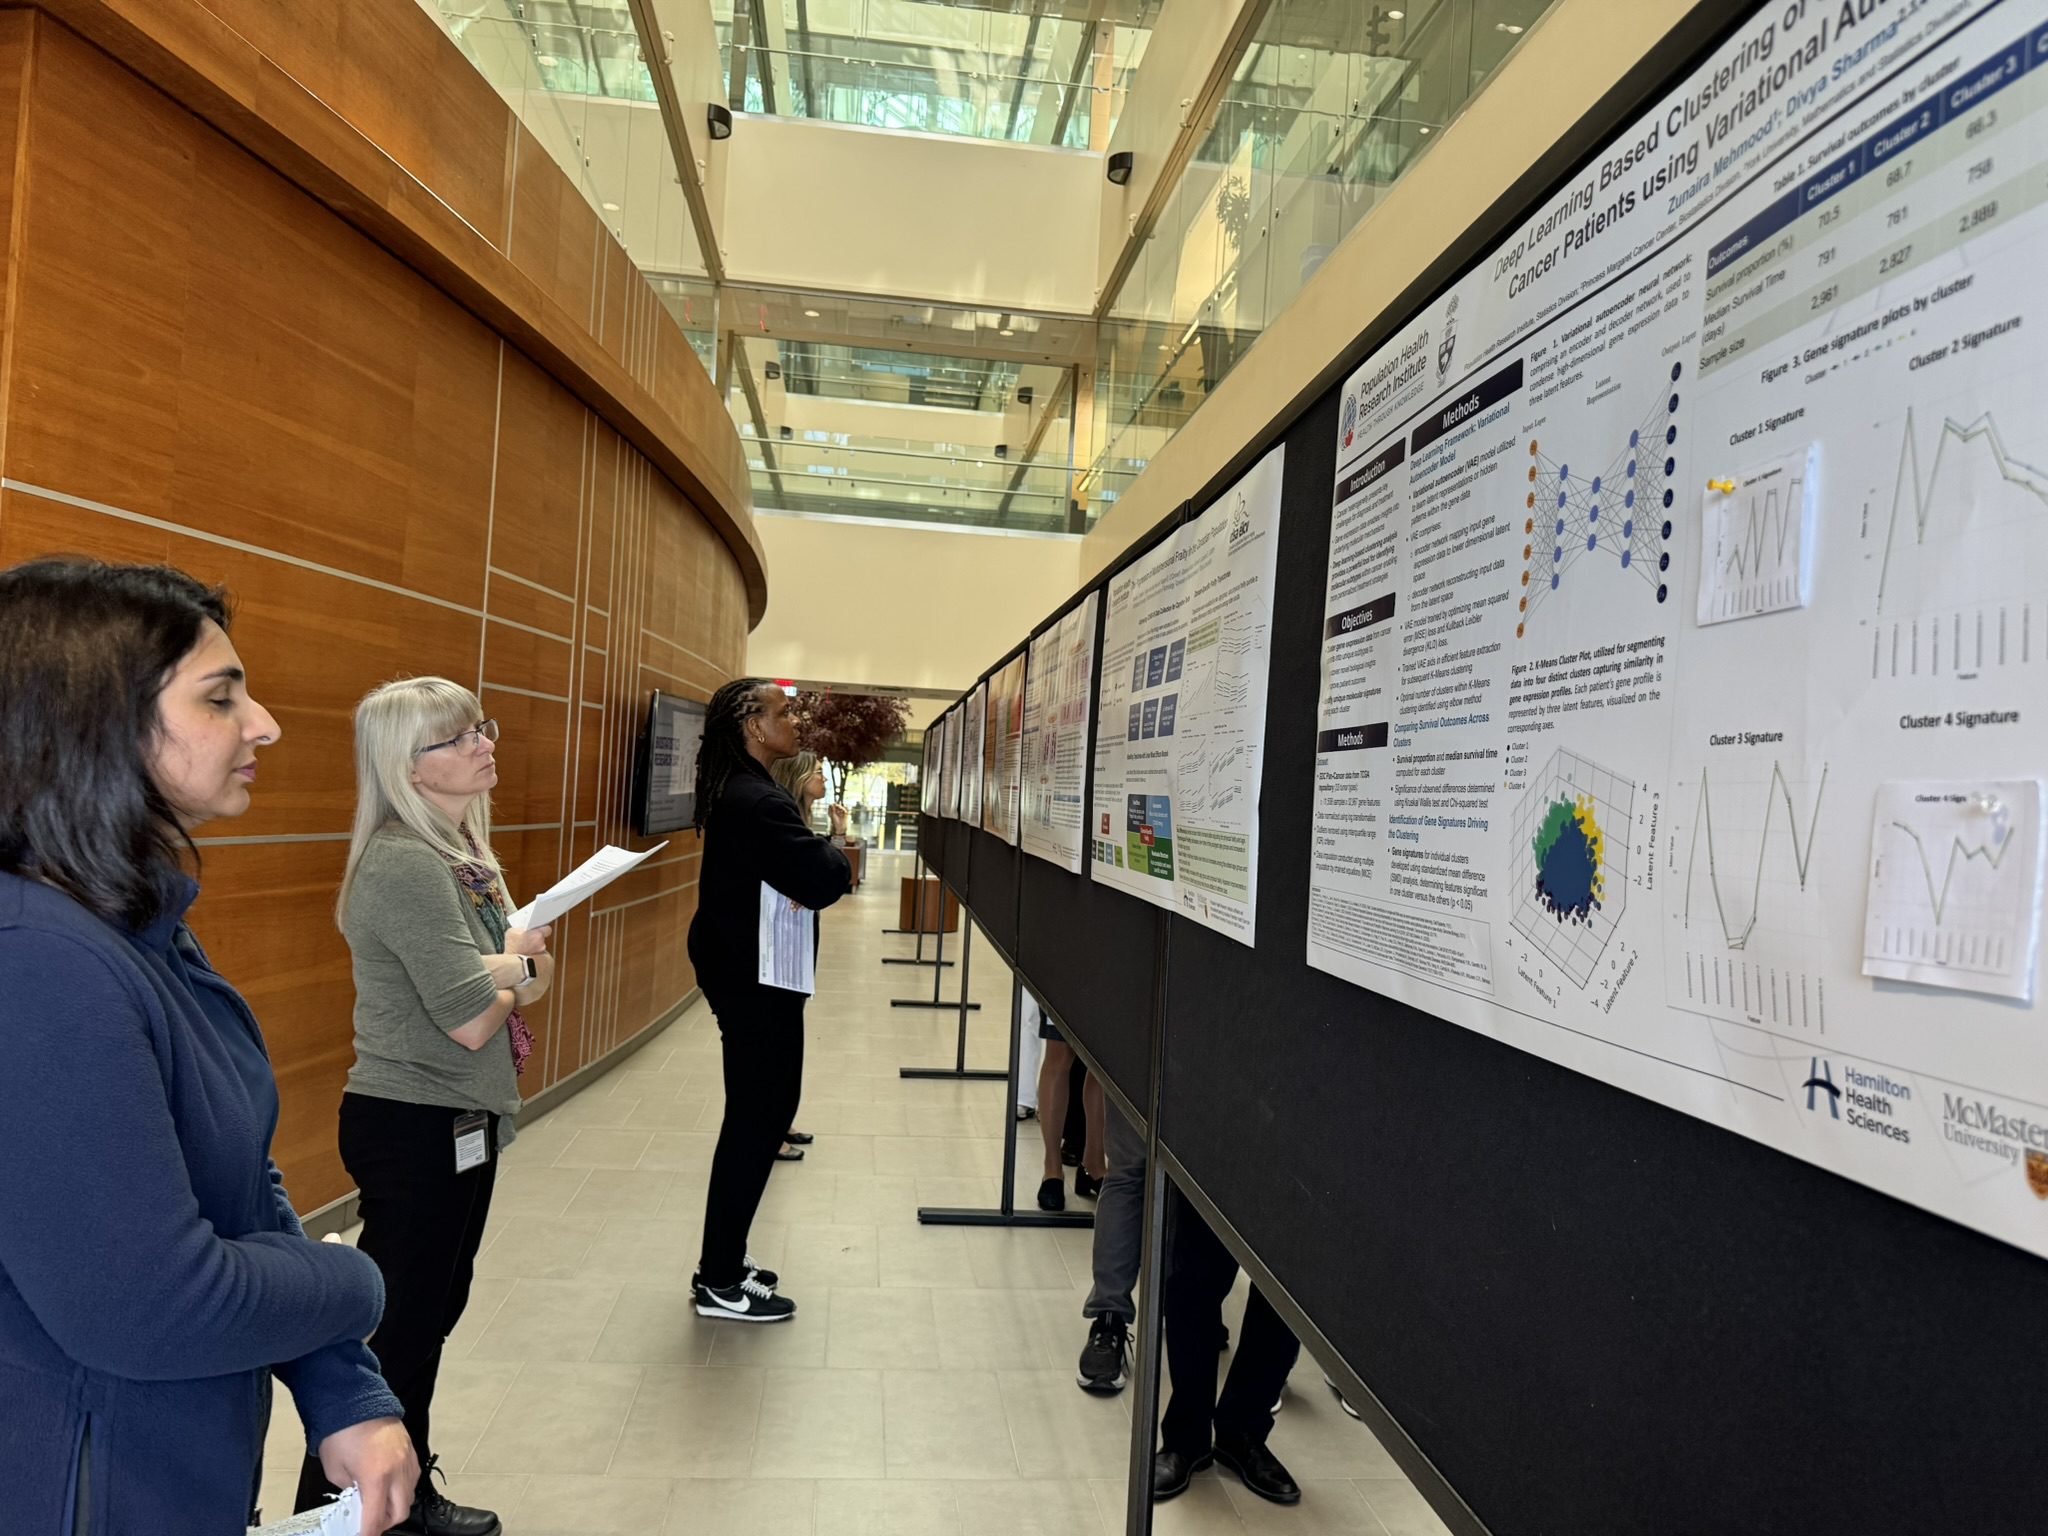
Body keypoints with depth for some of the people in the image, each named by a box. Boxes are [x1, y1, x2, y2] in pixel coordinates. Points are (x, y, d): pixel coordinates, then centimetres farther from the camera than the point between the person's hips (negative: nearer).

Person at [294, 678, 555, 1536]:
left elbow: (531, 977, 8)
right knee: (393, 1331, 3)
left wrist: (511, 970, -14)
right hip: (414, 1125, -9)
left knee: (430, 1314, 20)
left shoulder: (465, 854, 7)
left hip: (460, 1122, 9)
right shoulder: (406, 864, -22)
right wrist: (514, 969, -6)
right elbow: (471, 1019, -26)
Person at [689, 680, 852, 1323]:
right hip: (756, 982, -11)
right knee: (756, 1118, -2)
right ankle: (720, 1282, 10)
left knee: (759, 1111, 18)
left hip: (746, 975, 11)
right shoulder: (757, 801, -22)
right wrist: (836, 839, -7)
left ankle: (724, 1257, 29)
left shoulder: (738, 793, 12)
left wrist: (819, 842, -3)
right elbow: (822, 883, -27)